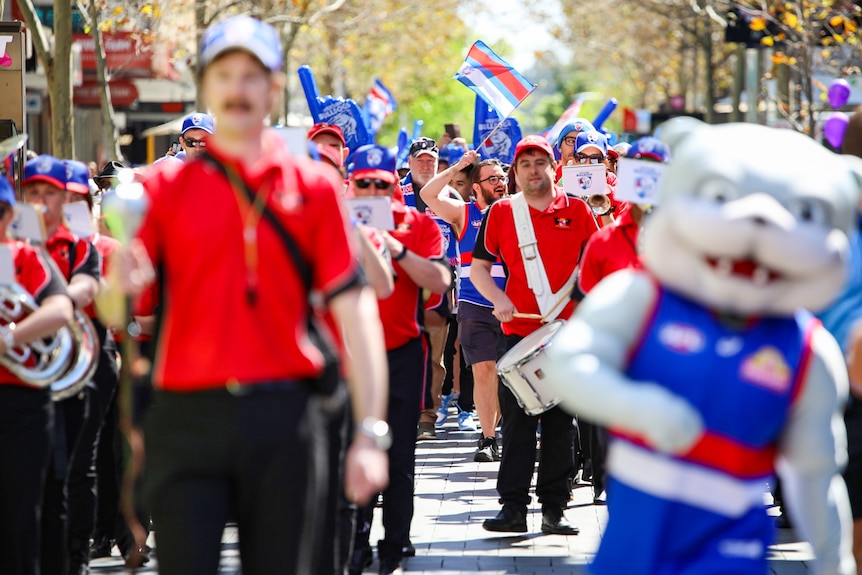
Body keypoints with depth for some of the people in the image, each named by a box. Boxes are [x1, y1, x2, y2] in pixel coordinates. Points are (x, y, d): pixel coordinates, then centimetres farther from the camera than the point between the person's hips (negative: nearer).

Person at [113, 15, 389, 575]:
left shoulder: (314, 186, 6)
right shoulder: (166, 187, 6)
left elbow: (355, 309, 2)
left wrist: (370, 432, -6)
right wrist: (124, 281, -24)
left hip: (286, 421, 0)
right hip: (189, 417, 0)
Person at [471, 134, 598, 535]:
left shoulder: (577, 211, 6)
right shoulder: (501, 212, 5)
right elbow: (478, 267, 8)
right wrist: (498, 300, -9)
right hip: (518, 331, 0)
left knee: (561, 423, 3)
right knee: (517, 421, -2)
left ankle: (554, 508, 8)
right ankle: (513, 507, 1)